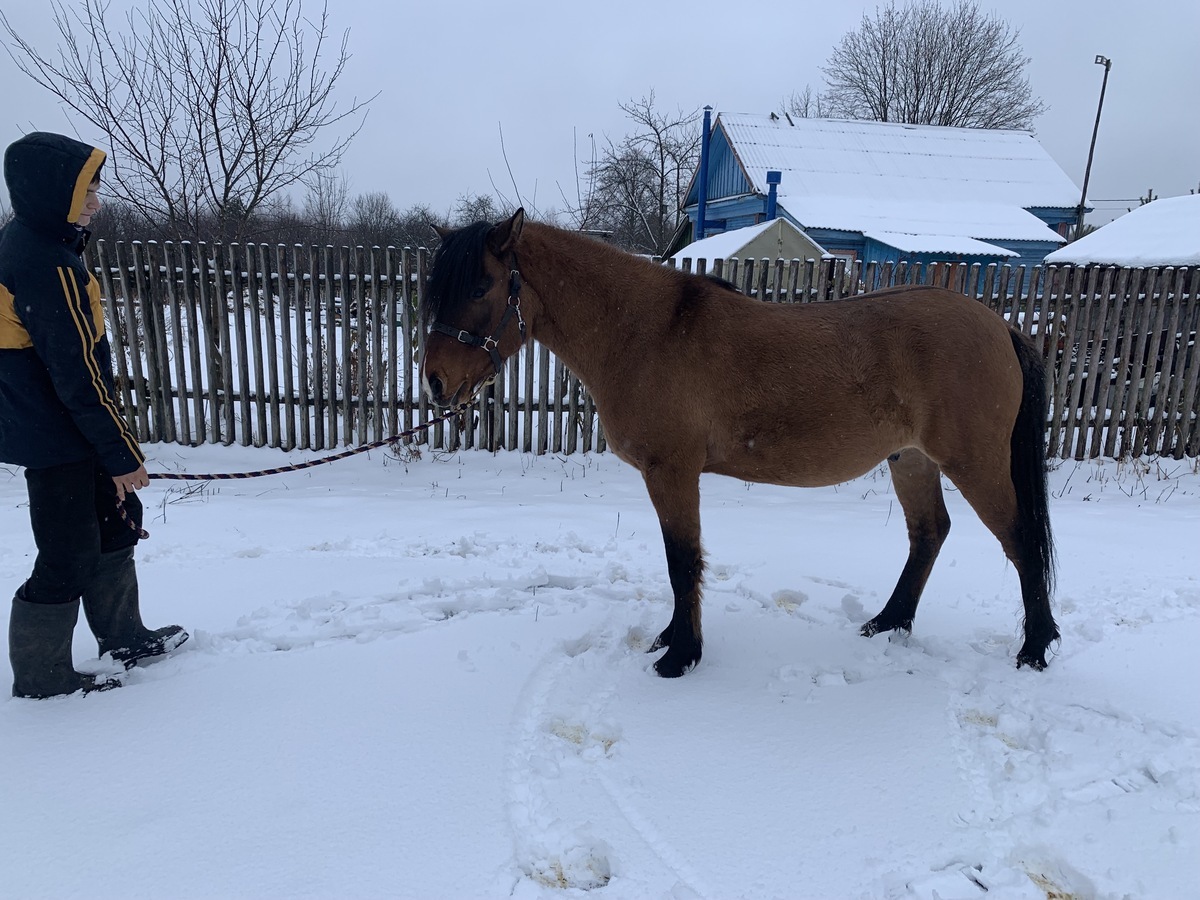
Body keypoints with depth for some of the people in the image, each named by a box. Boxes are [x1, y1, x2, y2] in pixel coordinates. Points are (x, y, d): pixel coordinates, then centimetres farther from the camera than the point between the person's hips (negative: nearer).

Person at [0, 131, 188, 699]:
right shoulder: (49, 265, -23)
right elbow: (78, 373, -24)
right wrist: (122, 453, -17)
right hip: (58, 440, -10)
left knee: (117, 520, 20)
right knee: (70, 555, 2)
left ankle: (124, 636, 34)